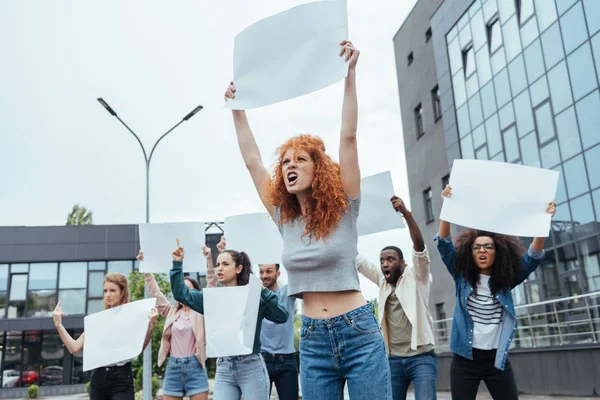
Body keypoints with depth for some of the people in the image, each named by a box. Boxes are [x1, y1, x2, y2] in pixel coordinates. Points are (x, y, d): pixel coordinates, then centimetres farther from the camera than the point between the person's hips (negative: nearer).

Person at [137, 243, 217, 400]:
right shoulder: (172, 311, 13)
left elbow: (211, 284, -7)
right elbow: (154, 291, 13)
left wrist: (209, 258, -17)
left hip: (194, 367, -4)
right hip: (173, 367, 4)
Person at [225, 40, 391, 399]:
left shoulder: (343, 210, -3)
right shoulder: (285, 219, 6)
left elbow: (348, 137, -11)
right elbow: (251, 158, 12)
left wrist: (350, 73, -14)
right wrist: (237, 108, 15)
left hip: (359, 333, -4)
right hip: (313, 340, 4)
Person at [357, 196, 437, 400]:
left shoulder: (415, 276, -2)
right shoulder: (382, 280, 12)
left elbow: (419, 246, -18)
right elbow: (358, 260, 9)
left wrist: (406, 214, -33)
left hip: (421, 357, -5)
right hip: (393, 358, 5)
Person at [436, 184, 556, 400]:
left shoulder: (506, 281, 3)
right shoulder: (463, 277, 1)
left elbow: (533, 257, -9)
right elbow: (444, 244, -10)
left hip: (497, 359, 1)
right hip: (465, 359, -1)